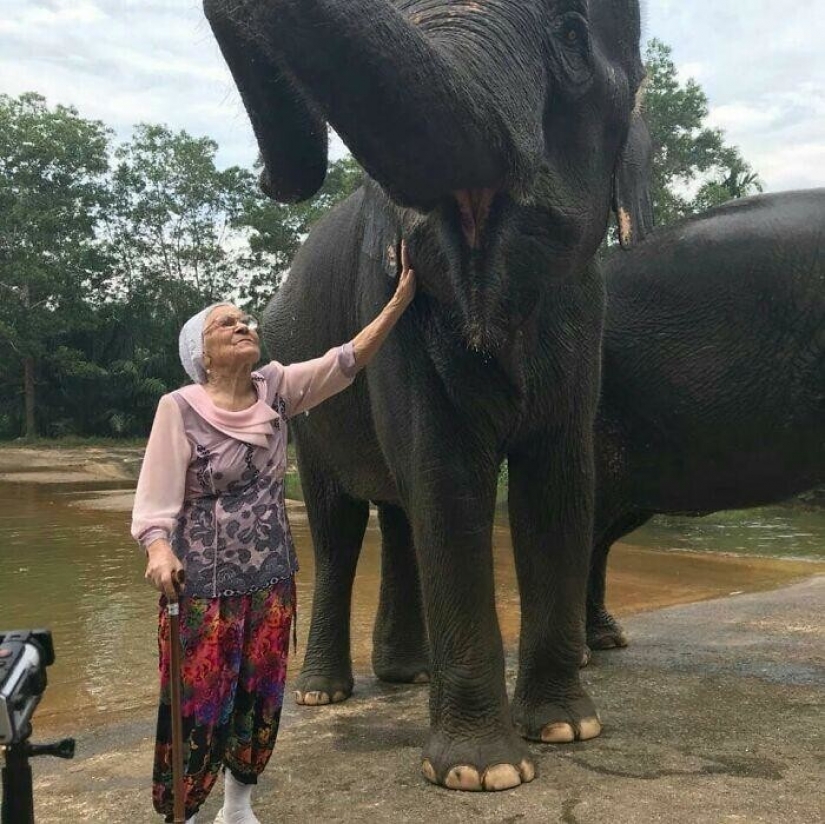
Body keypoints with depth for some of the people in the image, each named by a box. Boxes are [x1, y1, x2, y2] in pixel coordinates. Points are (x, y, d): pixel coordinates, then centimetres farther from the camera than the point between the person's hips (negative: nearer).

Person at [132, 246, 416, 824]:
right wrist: (159, 549, -32)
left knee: (261, 696, 14)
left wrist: (402, 296, -12)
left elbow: (346, 361, -6)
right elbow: (158, 495, -13)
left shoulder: (276, 389, 1)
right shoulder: (180, 408, -11)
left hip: (271, 576, 5)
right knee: (198, 701, 1)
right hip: (203, 581, -4)